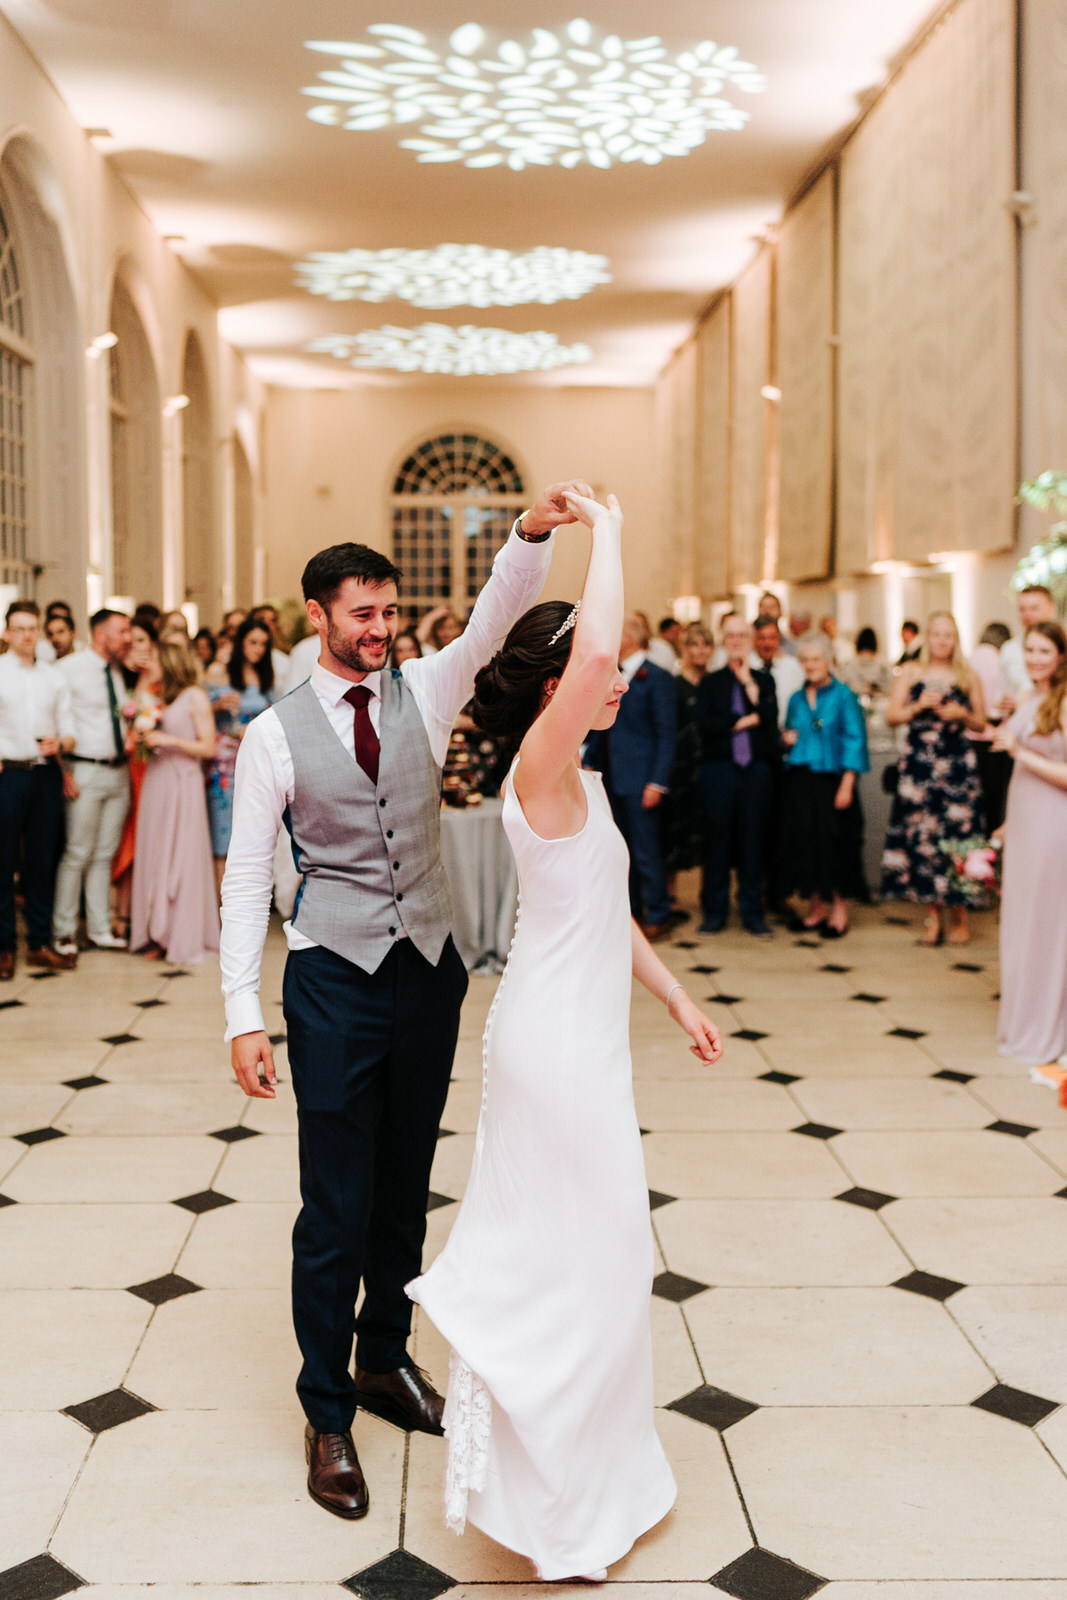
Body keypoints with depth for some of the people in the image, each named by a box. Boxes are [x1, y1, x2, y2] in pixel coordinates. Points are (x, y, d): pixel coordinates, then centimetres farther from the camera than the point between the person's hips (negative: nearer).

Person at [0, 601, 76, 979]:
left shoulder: (53, 677, 14)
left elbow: (69, 731, 11)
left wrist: (59, 743, -9)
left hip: (46, 774, 4)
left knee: (43, 860, 6)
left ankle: (39, 943, 14)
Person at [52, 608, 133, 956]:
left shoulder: (117, 673, 15)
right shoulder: (68, 669, -8)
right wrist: (63, 771, -15)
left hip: (119, 771, 7)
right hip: (85, 771, -7)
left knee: (105, 854, 11)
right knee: (77, 854, -4)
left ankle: (100, 929, 18)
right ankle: (64, 932, 6)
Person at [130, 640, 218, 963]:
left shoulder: (195, 697, -3)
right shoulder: (162, 697, 15)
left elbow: (208, 748, -6)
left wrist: (170, 741, -12)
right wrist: (143, 737, 3)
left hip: (182, 783, -6)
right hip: (156, 780, 6)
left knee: (181, 858, -4)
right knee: (154, 857, 4)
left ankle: (184, 938, 2)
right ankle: (159, 935, 9)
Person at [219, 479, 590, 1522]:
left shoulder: (424, 691, 4)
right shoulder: (276, 734, -5)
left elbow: (492, 620, -13)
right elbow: (246, 877, -6)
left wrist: (532, 535, -32)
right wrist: (243, 1013, -12)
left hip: (429, 966, 4)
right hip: (335, 977, -4)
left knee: (406, 1188, 17)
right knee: (335, 1208, 1)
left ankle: (384, 1360, 36)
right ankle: (326, 1415, 17)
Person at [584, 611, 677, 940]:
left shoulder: (655, 678, -9)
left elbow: (666, 734, -11)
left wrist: (657, 783, -15)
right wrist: (588, 762, 12)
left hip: (639, 779, -7)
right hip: (612, 777, 7)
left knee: (645, 851, -2)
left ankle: (657, 917, 8)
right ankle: (630, 911, 21)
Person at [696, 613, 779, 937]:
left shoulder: (763, 680, 12)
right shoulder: (710, 682, 9)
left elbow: (770, 716, -7)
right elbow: (704, 724, -6)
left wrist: (747, 679, -4)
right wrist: (744, 721, -9)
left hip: (757, 768, 1)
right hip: (719, 769, -1)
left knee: (754, 840, 2)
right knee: (717, 839, 2)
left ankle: (753, 912, 11)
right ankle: (715, 912, 12)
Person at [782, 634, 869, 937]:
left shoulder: (843, 695, -2)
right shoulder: (796, 699, 14)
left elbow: (854, 740, -6)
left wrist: (846, 785, -13)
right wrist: (786, 740, -2)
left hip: (831, 778, -5)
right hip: (800, 779, 5)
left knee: (832, 841, -3)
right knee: (804, 840, 4)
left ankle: (839, 907, 7)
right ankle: (816, 906, 15)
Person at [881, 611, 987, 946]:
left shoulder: (967, 677, 7)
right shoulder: (911, 673, 8)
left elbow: (981, 723, 12)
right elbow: (892, 717, 3)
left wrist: (962, 714, -8)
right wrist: (918, 706, -12)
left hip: (957, 765, -1)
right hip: (919, 764, 1)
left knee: (957, 834, -5)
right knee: (921, 834, -1)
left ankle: (959, 916, 5)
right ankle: (933, 914, 11)